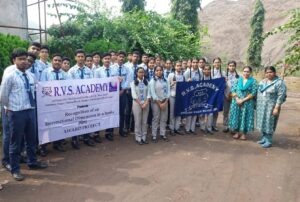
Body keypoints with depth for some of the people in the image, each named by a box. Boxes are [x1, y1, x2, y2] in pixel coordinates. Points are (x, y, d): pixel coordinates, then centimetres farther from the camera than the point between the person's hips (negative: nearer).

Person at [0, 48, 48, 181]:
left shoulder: (30, 75, 6)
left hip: (30, 111, 6)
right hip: (16, 113, -5)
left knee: (31, 139, 18)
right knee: (16, 141, 5)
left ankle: (33, 162, 36)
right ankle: (15, 169, 20)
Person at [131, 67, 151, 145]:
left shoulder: (146, 82, 7)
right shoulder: (133, 82, -2)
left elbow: (148, 93, 2)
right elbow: (134, 95, -8)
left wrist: (146, 103, -12)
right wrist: (140, 104, -13)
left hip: (146, 103, 3)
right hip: (137, 103, -3)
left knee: (144, 121, 8)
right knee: (138, 121, 2)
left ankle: (144, 137, 18)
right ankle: (138, 138, 12)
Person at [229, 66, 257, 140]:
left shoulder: (253, 81, -2)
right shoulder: (238, 79, 6)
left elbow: (253, 93, -8)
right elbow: (233, 90, 2)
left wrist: (243, 100, -14)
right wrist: (237, 99, -12)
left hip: (247, 103, -2)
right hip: (236, 102, 3)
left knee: (245, 117, 2)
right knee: (236, 116, 6)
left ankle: (244, 133, 14)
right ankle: (237, 132, 19)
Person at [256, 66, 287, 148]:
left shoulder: (279, 82, -9)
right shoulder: (262, 82, 10)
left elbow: (281, 96, -14)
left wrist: (276, 108, -18)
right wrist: (257, 105, 12)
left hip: (271, 107, -6)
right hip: (261, 106, 6)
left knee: (269, 123, 0)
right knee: (262, 122, 11)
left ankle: (269, 141, 12)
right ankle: (264, 138, 26)